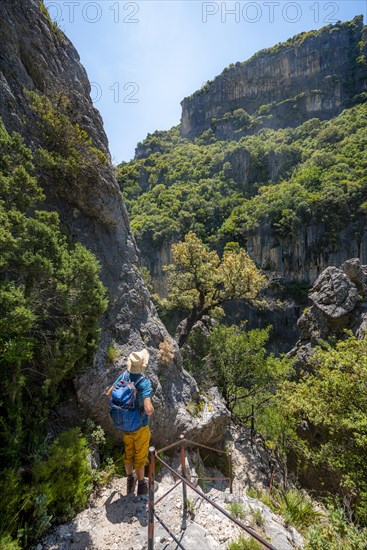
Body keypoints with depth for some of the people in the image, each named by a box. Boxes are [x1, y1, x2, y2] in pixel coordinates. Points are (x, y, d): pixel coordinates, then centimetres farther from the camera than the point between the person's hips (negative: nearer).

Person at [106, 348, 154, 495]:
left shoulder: (124, 375, -16)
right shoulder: (144, 383, -34)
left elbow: (108, 394, -6)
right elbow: (148, 410, -42)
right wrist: (152, 409, -19)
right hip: (140, 428, -5)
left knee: (128, 453, 28)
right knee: (140, 457, 20)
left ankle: (130, 479, 52)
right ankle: (141, 484, 44)